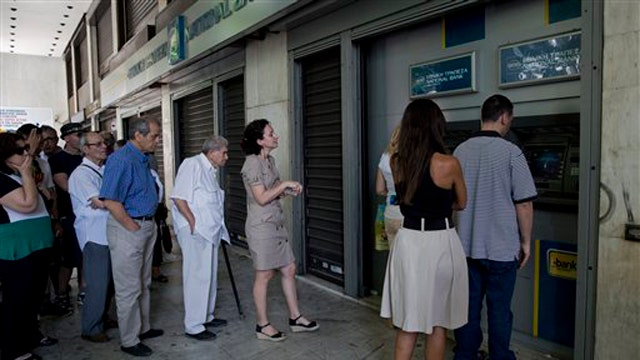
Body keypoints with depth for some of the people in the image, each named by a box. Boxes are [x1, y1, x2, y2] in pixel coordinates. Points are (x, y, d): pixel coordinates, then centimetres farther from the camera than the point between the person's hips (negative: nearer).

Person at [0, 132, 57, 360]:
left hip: (34, 245, 10)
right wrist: (27, 173, -21)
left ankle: (31, 335, 36)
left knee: (34, 295, 20)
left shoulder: (18, 176, 14)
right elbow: (27, 204, -27)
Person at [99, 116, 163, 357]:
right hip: (127, 228, -9)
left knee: (144, 283, 20)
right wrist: (133, 227, -17)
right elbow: (110, 201, -24)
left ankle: (143, 328, 35)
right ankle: (129, 341, 16)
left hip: (147, 226, 9)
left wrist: (148, 224, 13)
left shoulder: (143, 158, 9)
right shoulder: (121, 160, -19)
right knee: (129, 288, 3)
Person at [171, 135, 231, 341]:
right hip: (195, 231, -10)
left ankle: (206, 316, 31)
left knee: (210, 275, 17)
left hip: (211, 230, 10)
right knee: (197, 276, -5)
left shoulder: (213, 170, 17)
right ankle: (193, 326, 6)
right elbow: (178, 197, -19)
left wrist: (218, 227, 15)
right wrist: (193, 222, -19)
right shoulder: (192, 165, -13)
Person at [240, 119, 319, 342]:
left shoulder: (270, 160, 10)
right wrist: (284, 184, -18)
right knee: (264, 275, 2)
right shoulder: (252, 163, -16)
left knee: (289, 269, 12)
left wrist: (288, 190, 0)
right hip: (261, 226, -9)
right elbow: (261, 198, -21)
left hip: (277, 224, 9)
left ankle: (295, 318, 25)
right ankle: (262, 326, 18)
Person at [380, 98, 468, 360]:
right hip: (440, 244, -3)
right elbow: (461, 204, 5)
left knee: (407, 322, 17)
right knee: (437, 323, 14)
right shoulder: (449, 164, -14)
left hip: (407, 241, 4)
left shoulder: (396, 162, -2)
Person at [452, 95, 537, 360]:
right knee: (499, 308, 10)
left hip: (467, 245, 5)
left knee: (468, 306, 14)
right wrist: (526, 241, 1)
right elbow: (523, 203, -11)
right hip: (501, 247, -4)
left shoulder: (460, 151, 3)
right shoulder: (510, 152, -13)